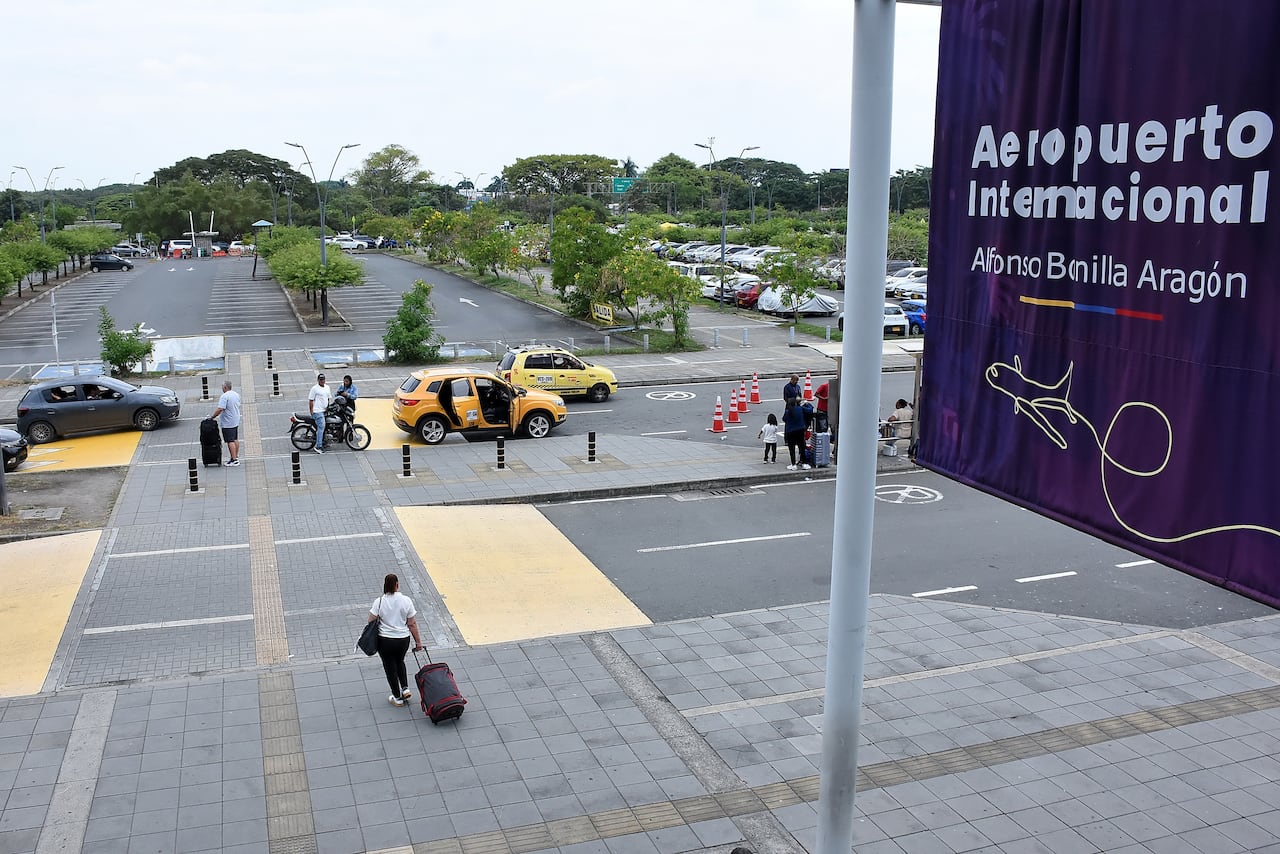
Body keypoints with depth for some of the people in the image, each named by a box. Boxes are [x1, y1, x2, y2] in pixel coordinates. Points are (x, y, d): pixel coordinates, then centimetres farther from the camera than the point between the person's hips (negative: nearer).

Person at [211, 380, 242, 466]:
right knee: (235, 439, 15)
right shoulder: (236, 394, 8)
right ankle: (236, 457, 22)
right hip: (236, 421, 9)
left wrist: (212, 416, -17)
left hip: (227, 423, -9)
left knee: (230, 441, -5)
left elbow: (220, 409, -26)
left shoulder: (224, 396, -20)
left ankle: (234, 460, -5)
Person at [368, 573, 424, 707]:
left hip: (384, 640, -2)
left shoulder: (379, 601, -11)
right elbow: (412, 624, -5)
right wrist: (418, 641, 4)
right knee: (400, 662, 28)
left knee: (390, 667, 14)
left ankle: (397, 698, 22)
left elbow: (371, 622, -9)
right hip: (403, 639, 2)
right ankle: (405, 688, 19)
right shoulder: (406, 600, -9)